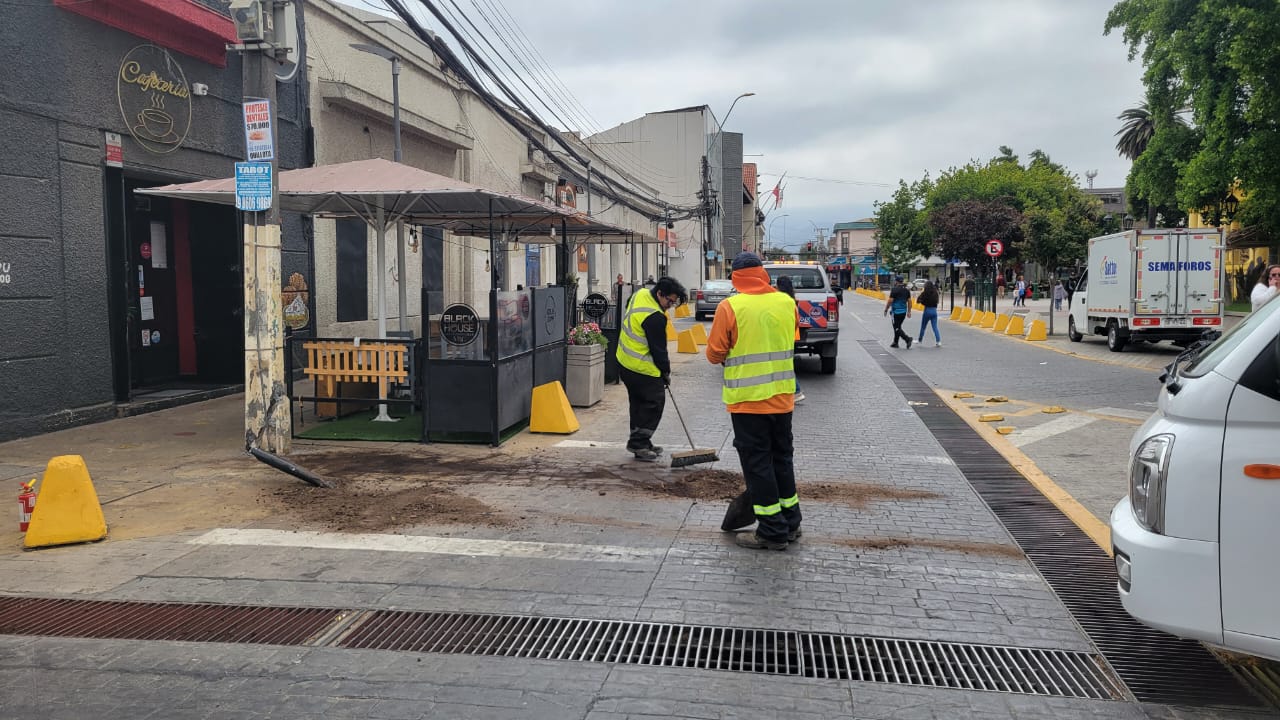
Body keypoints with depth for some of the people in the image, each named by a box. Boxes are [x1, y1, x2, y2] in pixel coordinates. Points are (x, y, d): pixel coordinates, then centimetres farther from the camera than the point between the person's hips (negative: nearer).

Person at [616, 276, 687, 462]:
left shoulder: (640, 294, 5)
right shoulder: (655, 317, -25)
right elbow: (659, 349, -17)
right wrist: (666, 372, -3)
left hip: (625, 361, 10)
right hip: (643, 369, -10)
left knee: (638, 403, 16)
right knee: (654, 403, -1)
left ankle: (640, 443, 23)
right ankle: (638, 442, 0)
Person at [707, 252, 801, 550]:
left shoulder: (730, 307, -14)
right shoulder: (786, 303, 2)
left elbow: (715, 355, -7)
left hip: (747, 399, -5)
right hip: (783, 396, 5)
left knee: (757, 462, 3)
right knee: (782, 457, 18)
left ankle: (773, 531, 8)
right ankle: (790, 522, 27)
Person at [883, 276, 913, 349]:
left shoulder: (894, 290, -13)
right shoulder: (907, 290, 7)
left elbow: (890, 301, -13)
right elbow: (909, 301, 9)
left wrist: (886, 310, -2)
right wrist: (909, 311, 15)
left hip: (896, 312, -7)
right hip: (903, 312, 7)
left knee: (897, 328, -3)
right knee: (898, 327, 18)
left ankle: (907, 338, -21)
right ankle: (895, 343, 24)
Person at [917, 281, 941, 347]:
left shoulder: (925, 293, -9)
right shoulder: (935, 293, 3)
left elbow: (918, 301, -7)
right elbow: (937, 301, 15)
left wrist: (921, 293, 7)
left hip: (927, 310, -3)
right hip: (934, 311, 3)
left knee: (923, 327, 14)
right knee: (935, 327, 3)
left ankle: (920, 339, 29)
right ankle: (938, 341, -10)